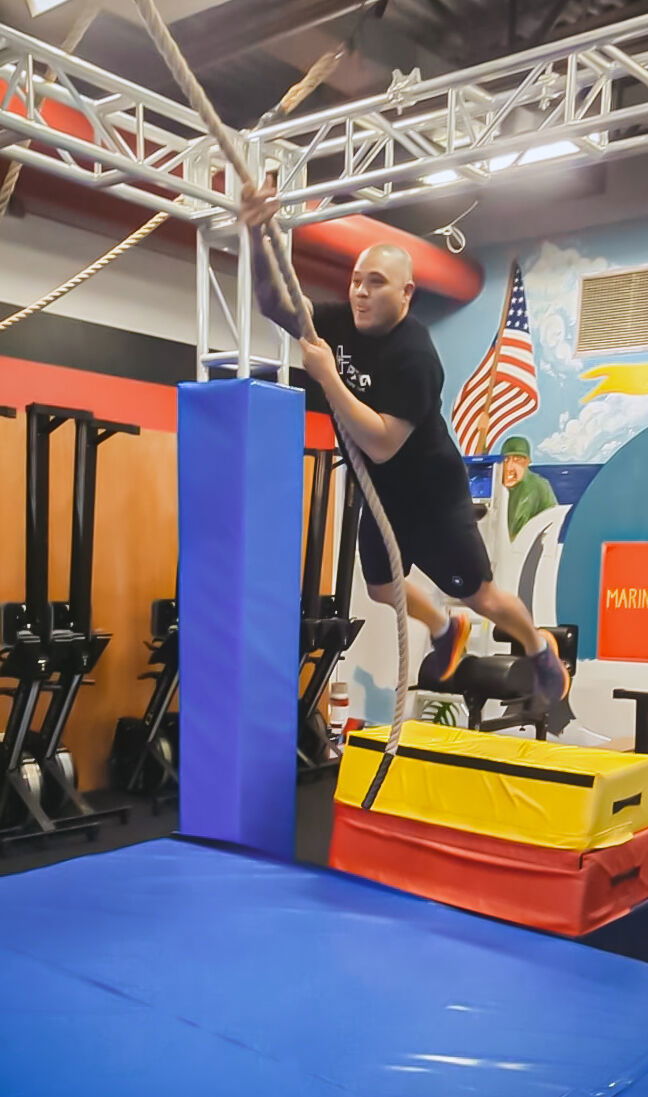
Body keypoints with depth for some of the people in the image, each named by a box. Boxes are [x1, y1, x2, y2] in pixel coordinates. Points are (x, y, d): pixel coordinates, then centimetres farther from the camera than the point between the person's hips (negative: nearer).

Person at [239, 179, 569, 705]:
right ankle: (446, 630, 53)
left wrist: (326, 376, -40)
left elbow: (380, 445, -38)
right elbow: (275, 304, -10)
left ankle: (541, 650, 39)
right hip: (382, 495, 7)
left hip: (432, 496, -7)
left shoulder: (413, 357, -31)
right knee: (381, 587, 23)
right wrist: (258, 238, -27)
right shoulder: (343, 323, -10)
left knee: (479, 595, 8)